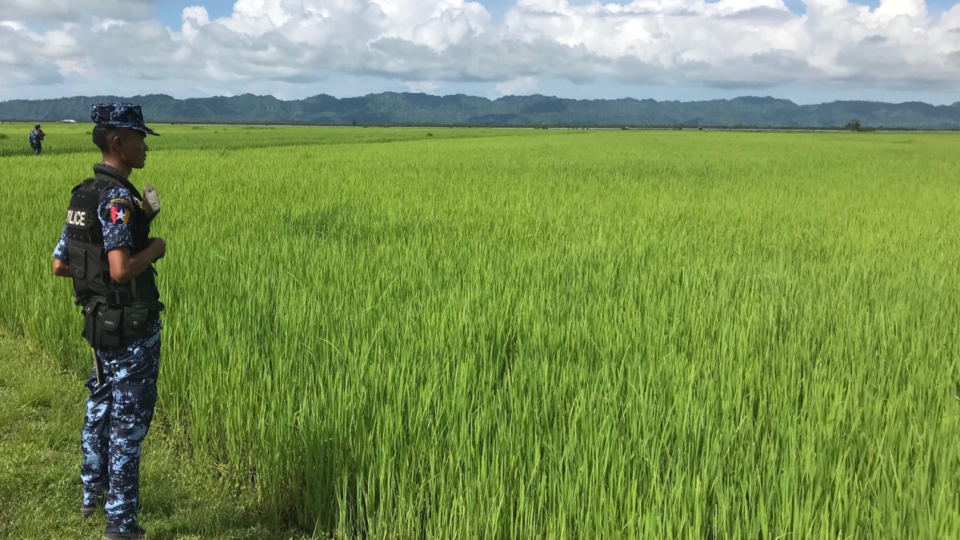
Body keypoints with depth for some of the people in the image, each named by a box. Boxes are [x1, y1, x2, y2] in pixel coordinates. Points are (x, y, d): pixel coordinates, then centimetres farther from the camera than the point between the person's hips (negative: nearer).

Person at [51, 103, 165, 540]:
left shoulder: (83, 195, 7)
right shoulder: (117, 198, -22)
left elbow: (59, 265, 10)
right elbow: (122, 271, -32)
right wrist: (153, 249, -15)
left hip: (99, 321, 9)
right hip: (131, 327, -9)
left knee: (101, 405, 24)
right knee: (129, 420, 2)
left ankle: (93, 493, 43)